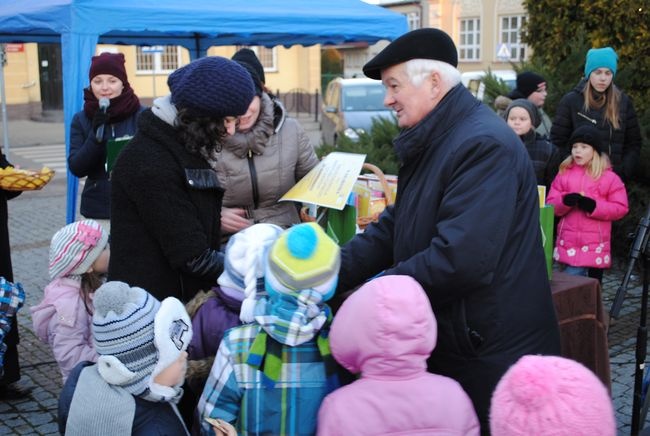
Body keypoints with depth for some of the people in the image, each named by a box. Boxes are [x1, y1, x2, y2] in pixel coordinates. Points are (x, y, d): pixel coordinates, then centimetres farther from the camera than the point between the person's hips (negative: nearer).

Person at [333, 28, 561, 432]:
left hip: (491, 353, -9)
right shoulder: (433, 143, 9)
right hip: (448, 344, 9)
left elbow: (459, 259, -32)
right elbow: (394, 229, 9)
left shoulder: (484, 145, -23)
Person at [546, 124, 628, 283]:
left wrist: (594, 206, -17)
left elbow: (621, 208, -3)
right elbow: (551, 204, 6)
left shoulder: (609, 177, 0)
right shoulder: (564, 173, 8)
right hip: (569, 244, 2)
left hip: (596, 246, -1)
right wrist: (565, 201, -16)